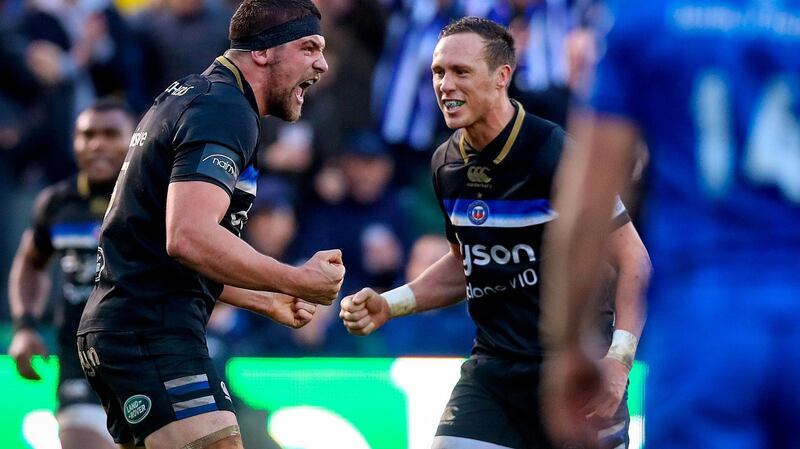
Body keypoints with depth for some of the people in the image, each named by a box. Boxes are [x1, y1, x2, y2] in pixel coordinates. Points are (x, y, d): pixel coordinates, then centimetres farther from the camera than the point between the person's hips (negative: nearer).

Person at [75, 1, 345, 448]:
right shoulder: (226, 111, -13)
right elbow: (189, 238, -27)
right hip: (153, 332, -11)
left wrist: (266, 302, 28)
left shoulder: (190, 96, 21)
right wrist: (296, 281, -20)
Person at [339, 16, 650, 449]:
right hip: (493, 367, 5)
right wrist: (388, 305, 8)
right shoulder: (446, 164, 6)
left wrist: (617, 361, -23)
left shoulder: (555, 152, -14)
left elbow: (632, 260, -12)